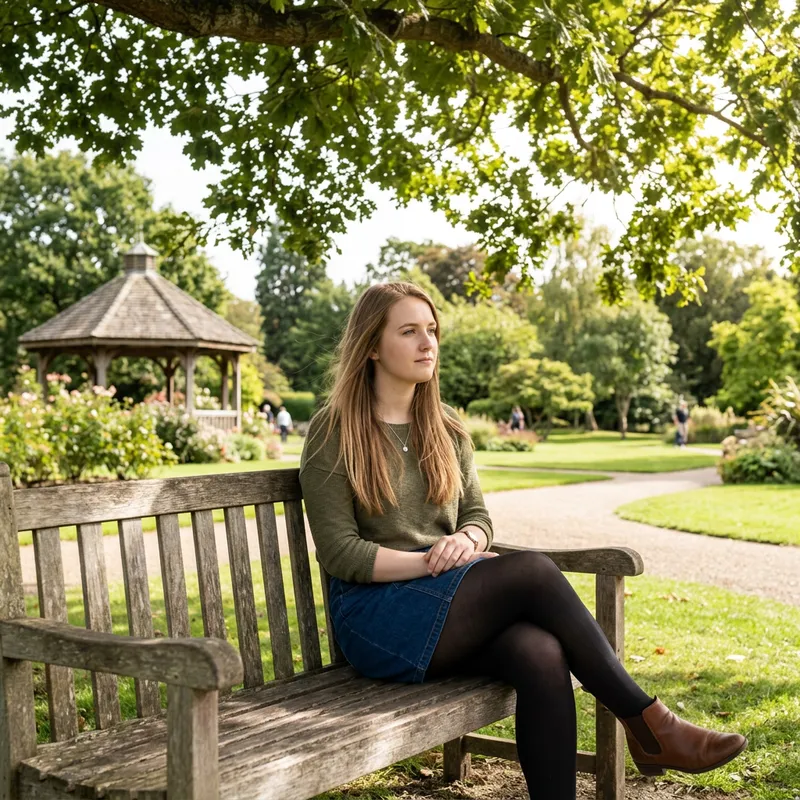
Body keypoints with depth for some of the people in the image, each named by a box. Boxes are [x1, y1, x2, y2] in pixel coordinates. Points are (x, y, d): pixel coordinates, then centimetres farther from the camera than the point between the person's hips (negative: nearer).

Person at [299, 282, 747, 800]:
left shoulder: (447, 429, 14)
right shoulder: (335, 431, -3)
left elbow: (478, 517, 14)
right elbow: (338, 552, -9)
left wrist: (465, 541, -10)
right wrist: (430, 562, -18)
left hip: (449, 607, 5)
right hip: (374, 614, -5)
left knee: (542, 654, -28)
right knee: (534, 569, -26)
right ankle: (648, 724, -16)